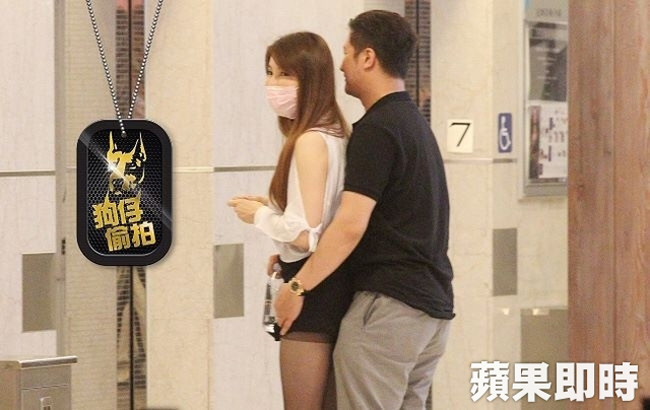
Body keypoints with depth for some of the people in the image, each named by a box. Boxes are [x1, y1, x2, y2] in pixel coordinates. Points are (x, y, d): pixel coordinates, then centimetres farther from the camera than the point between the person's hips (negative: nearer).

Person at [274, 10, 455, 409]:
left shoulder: (376, 129, -13)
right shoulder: (413, 121, 17)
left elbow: (351, 226, -21)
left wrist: (298, 286, -13)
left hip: (389, 303, -10)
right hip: (432, 305, 10)